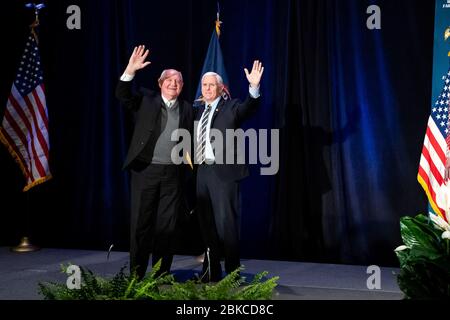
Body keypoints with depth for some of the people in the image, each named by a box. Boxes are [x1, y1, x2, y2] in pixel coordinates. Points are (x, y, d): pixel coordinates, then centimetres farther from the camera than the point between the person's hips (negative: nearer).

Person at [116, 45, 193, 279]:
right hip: (145, 170, -2)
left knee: (166, 225, 6)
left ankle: (162, 275, 15)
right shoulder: (146, 100, 4)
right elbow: (122, 95, -11)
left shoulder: (187, 109, 11)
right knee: (140, 223, 2)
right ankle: (136, 275, 11)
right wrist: (130, 71, -22)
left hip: (173, 173, 2)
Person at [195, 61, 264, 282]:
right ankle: (211, 271, 22)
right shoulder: (200, 110, 17)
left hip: (223, 171, -6)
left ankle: (232, 273, 3)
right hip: (203, 172, 7)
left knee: (226, 221, -6)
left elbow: (249, 108, -21)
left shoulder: (231, 107, -1)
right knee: (206, 222, 11)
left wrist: (254, 87, -36)